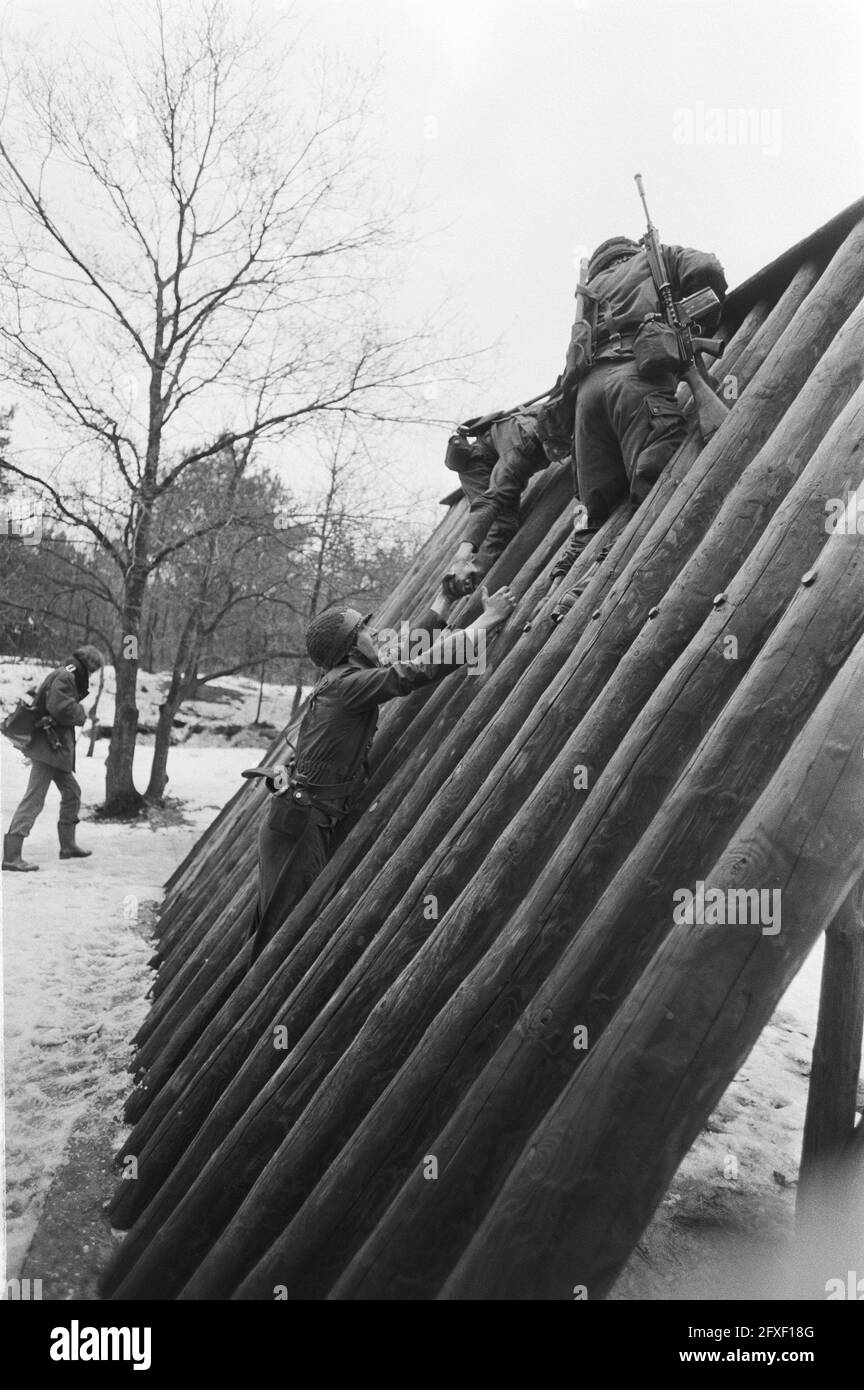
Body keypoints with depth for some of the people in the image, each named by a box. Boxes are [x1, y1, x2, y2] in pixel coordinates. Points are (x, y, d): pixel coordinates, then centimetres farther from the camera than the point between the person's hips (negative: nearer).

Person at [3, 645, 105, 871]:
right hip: (48, 748, -11)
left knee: (72, 792, 19)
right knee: (33, 799, -11)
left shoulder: (69, 677, 16)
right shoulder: (65, 677, -15)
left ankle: (68, 845, 28)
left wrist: (77, 710, 2)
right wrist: (81, 714, -10)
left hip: (57, 749, 11)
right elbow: (61, 708, -27)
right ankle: (11, 855, -10)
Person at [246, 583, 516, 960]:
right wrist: (486, 619, -16)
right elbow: (420, 670, -23)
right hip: (300, 826, -10)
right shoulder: (348, 684, -16)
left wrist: (446, 595, 25)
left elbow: (408, 643, 20)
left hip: (294, 819, 10)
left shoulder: (341, 679, 11)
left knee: (272, 924, 16)